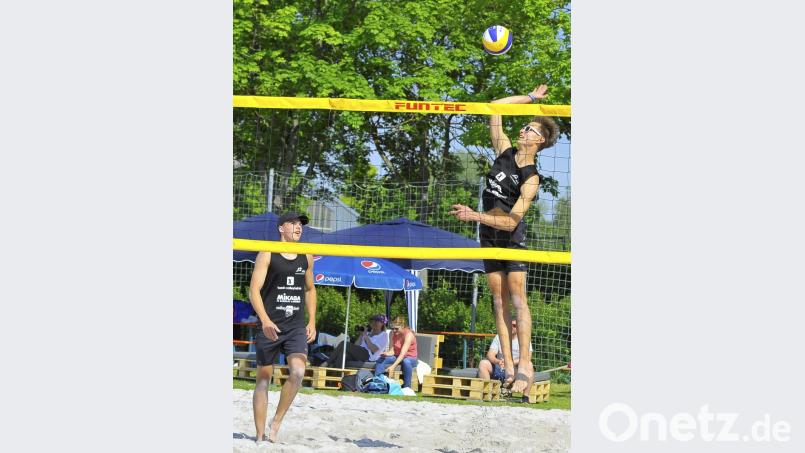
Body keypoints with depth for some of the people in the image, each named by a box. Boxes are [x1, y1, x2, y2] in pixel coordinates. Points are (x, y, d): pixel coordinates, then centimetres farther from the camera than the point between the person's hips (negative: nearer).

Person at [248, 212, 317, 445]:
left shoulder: (306, 257, 11)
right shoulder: (267, 255, -4)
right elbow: (254, 290, -11)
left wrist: (312, 322, 13)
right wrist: (265, 320, -24)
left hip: (296, 327, 3)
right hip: (270, 327, -3)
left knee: (298, 372, -17)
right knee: (264, 379, 2)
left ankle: (276, 423, -1)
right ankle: (260, 436, 9)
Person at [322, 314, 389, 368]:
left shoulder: (384, 335, 10)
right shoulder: (369, 332, 30)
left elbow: (374, 349, -8)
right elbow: (356, 345, 19)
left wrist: (366, 336, -5)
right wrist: (361, 335, 9)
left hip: (369, 356, -7)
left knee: (344, 344, -24)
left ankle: (328, 363, -24)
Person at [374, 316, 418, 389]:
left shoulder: (409, 334, -24)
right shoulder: (393, 334, -4)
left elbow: (403, 354, -32)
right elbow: (392, 350, -7)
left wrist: (393, 366, -43)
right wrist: (387, 353, -32)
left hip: (410, 358, -6)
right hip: (397, 357, 6)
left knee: (406, 361, -40)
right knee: (381, 359, -16)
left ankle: (407, 387, -34)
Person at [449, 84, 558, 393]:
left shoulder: (531, 178, -14)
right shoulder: (505, 152, 4)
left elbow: (512, 220, -22)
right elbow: (495, 108, 10)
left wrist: (475, 216, -28)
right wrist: (530, 97, 15)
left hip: (512, 235, -6)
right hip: (489, 235, 6)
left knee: (517, 297, -12)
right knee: (499, 300, 2)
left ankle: (525, 364, -14)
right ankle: (508, 366, 0)